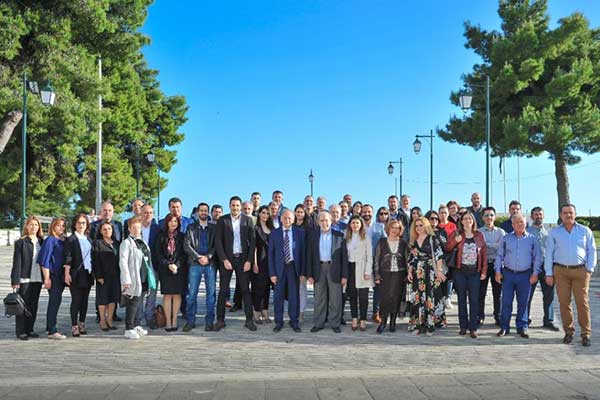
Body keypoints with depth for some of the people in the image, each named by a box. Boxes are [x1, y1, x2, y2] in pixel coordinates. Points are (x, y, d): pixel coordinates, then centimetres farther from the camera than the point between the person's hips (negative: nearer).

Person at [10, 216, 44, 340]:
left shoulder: (41, 242, 10)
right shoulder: (21, 242, -4)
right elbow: (17, 263, -7)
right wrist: (15, 281, -12)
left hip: (37, 279, 5)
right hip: (24, 279, -5)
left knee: (33, 305, 9)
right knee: (23, 305, 0)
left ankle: (29, 329, 19)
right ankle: (20, 331, 8)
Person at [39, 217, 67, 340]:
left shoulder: (63, 241, 13)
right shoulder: (50, 240, -8)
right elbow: (45, 260, -12)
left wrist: (66, 274, 11)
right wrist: (47, 278, -16)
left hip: (61, 276, 7)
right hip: (53, 275, -7)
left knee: (55, 302, 13)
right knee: (55, 301, -8)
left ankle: (50, 328, 22)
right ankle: (52, 331, -5)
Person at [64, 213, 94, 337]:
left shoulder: (88, 239, 13)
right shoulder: (70, 240, -4)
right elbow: (67, 258, -9)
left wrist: (93, 272, 12)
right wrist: (67, 273, -15)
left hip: (88, 274, 5)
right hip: (76, 274, -5)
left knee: (85, 300, 10)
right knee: (76, 300, -3)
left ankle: (82, 324, 20)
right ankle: (74, 326, 3)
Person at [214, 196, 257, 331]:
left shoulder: (247, 220, 4)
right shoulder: (223, 220, 2)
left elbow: (252, 241, 3)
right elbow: (218, 241, -1)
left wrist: (249, 260, -5)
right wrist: (224, 259, -9)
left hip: (243, 259, 1)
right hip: (227, 258, -1)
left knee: (245, 289, 3)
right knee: (223, 290, 2)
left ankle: (249, 320, 8)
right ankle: (220, 320, 9)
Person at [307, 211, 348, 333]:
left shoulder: (339, 235, 1)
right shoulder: (313, 235, 5)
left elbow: (344, 256, 0)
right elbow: (309, 256, 5)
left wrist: (344, 275, -5)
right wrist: (309, 274, -1)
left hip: (334, 269, -1)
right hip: (319, 269, 1)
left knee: (335, 299, 3)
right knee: (319, 298, 7)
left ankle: (335, 324, 13)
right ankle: (318, 323, 16)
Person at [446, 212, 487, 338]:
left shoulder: (479, 235, 6)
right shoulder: (457, 234, 3)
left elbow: (484, 253, 5)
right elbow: (447, 248, -1)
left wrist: (484, 271, 0)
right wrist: (455, 241, -18)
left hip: (474, 272, 0)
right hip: (460, 271, 0)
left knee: (474, 300, -1)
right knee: (462, 299, 6)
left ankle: (473, 328, 3)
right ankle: (463, 326, 14)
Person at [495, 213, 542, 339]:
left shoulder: (532, 239, 3)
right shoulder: (506, 238, 5)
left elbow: (537, 257, 5)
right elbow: (499, 255, 8)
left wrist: (535, 273, -2)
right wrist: (498, 271, 1)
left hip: (525, 275, 0)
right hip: (508, 273, 1)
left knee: (523, 302, 5)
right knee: (506, 301, 2)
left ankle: (522, 327, 14)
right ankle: (504, 326, 10)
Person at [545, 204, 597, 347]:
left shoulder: (585, 231, 6)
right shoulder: (554, 233, 7)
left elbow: (592, 251, 8)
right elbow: (548, 254, 6)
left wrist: (590, 269, -2)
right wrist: (549, 274, 0)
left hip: (580, 271, -1)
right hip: (561, 271, 1)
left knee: (583, 302, -4)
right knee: (564, 302, 3)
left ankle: (586, 334, 3)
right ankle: (568, 332, 14)